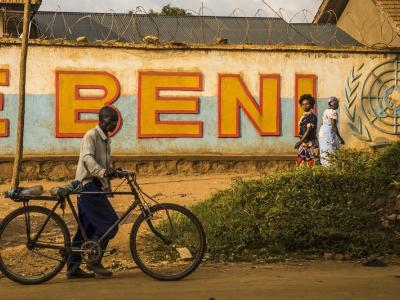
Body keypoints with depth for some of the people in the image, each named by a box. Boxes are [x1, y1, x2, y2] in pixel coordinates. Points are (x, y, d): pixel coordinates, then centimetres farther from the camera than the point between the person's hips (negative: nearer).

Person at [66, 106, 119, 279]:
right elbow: (87, 158, -28)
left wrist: (116, 172, 11)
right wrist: (102, 172, -43)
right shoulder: (91, 136, -11)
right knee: (109, 223, -14)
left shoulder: (105, 140, 19)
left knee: (87, 229, 10)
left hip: (95, 187, 10)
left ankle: (73, 268, 14)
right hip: (88, 185, -10)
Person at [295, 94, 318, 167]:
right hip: (303, 144, 8)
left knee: (311, 163, -4)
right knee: (299, 163, 5)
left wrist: (300, 142, -29)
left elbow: (309, 130, -21)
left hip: (310, 144, -8)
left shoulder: (312, 117, -13)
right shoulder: (303, 116, 12)